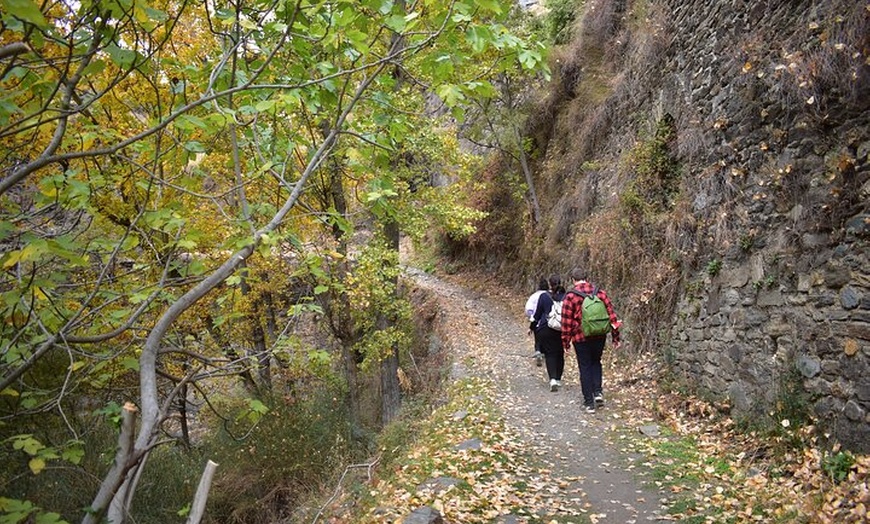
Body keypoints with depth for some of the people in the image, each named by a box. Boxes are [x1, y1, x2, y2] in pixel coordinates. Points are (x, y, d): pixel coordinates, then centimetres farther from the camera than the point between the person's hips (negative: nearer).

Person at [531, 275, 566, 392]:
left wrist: (532, 326, 12)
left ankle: (553, 379, -15)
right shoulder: (566, 297, -2)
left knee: (549, 354, 2)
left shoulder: (544, 297, -7)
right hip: (561, 330, 2)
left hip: (546, 329, -2)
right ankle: (558, 379, 23)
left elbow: (537, 313, -1)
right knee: (559, 354, 15)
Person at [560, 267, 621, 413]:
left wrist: (565, 342, 2)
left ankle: (589, 402, 9)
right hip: (600, 336, 3)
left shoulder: (570, 296, -9)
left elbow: (566, 322, -8)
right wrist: (615, 337, 8)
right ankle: (598, 392, 8)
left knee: (585, 368, 7)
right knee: (596, 362, 24)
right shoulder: (600, 292, 0)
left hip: (581, 338, -3)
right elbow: (611, 315, 2)